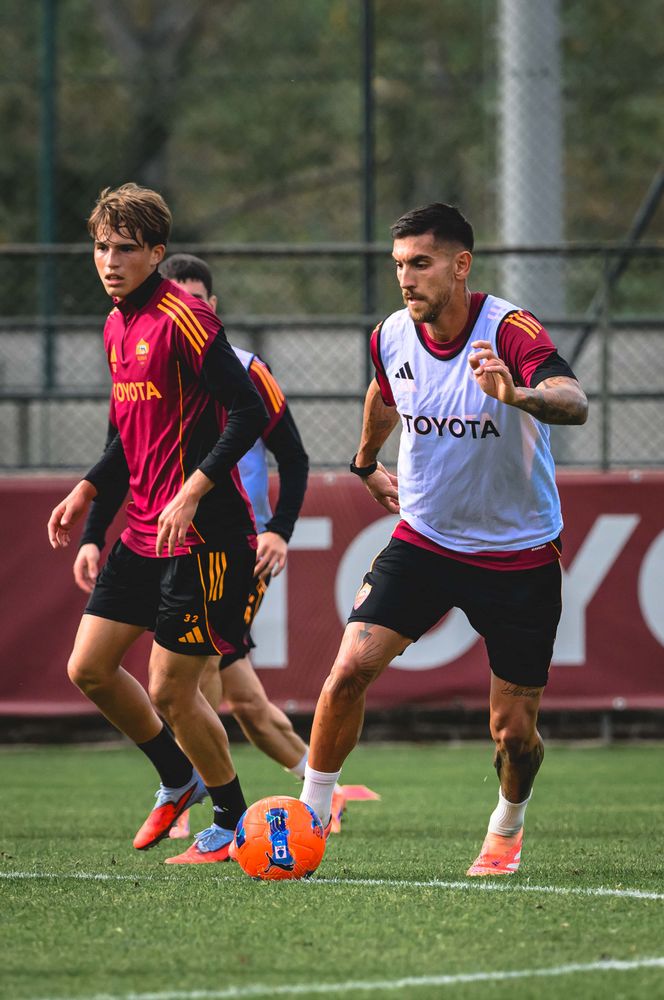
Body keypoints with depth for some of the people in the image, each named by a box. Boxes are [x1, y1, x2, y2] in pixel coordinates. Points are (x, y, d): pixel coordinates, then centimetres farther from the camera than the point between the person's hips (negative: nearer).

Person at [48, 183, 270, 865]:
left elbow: (249, 412, -20)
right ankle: (178, 781, 27)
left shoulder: (182, 318, -15)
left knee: (170, 689, -5)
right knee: (89, 668, 7)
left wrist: (193, 491, -26)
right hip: (143, 534, 9)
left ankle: (234, 823, 14)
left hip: (202, 536, -9)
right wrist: (86, 491, 17)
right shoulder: (117, 326, 12)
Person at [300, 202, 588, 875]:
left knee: (514, 731, 1)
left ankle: (507, 828, 33)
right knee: (351, 668, -16)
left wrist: (519, 393, -60)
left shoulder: (511, 332, -21)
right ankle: (309, 818, -1)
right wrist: (366, 463, 35)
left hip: (518, 555, -3)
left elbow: (574, 403, -40)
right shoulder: (392, 339, -5)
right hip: (423, 538, 3)